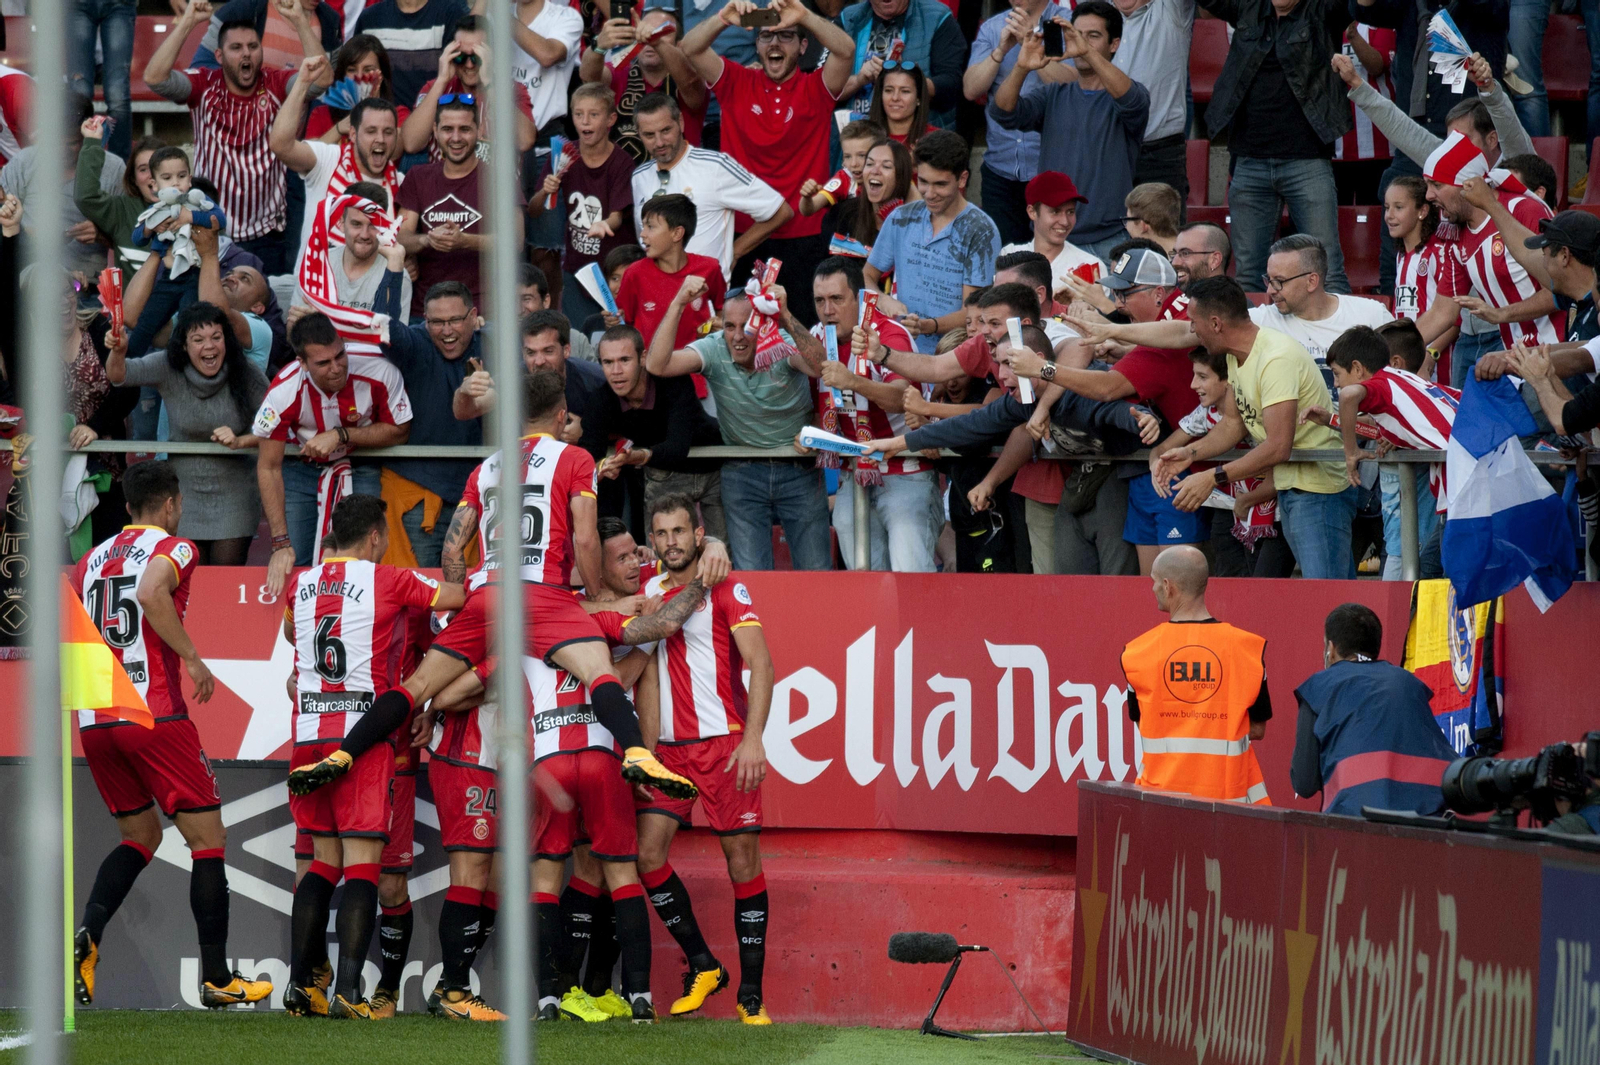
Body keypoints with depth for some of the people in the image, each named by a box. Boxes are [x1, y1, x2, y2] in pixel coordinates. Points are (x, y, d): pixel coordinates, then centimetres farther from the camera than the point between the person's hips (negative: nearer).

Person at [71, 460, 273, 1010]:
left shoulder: (90, 561, 17)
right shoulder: (172, 548, -2)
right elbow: (151, 592, -24)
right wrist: (192, 658, -17)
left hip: (93, 719, 6)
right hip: (154, 715, -6)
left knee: (139, 837, 21)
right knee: (207, 838, 4)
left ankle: (88, 932, -5)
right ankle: (216, 976, 2)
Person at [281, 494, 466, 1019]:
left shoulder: (302, 584, 11)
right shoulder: (389, 582, -4)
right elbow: (461, 598, 1)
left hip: (308, 735, 5)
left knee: (324, 860, 15)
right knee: (362, 865, -6)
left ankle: (300, 985, 12)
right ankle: (347, 990, -15)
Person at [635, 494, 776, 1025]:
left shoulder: (725, 590, -3)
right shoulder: (650, 593, 12)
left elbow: (760, 663, -12)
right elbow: (648, 675, 15)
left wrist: (752, 739, -23)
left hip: (726, 742, -5)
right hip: (670, 745, 5)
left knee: (743, 859, -4)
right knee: (648, 853, -5)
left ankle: (751, 995, 0)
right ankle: (702, 967, 11)